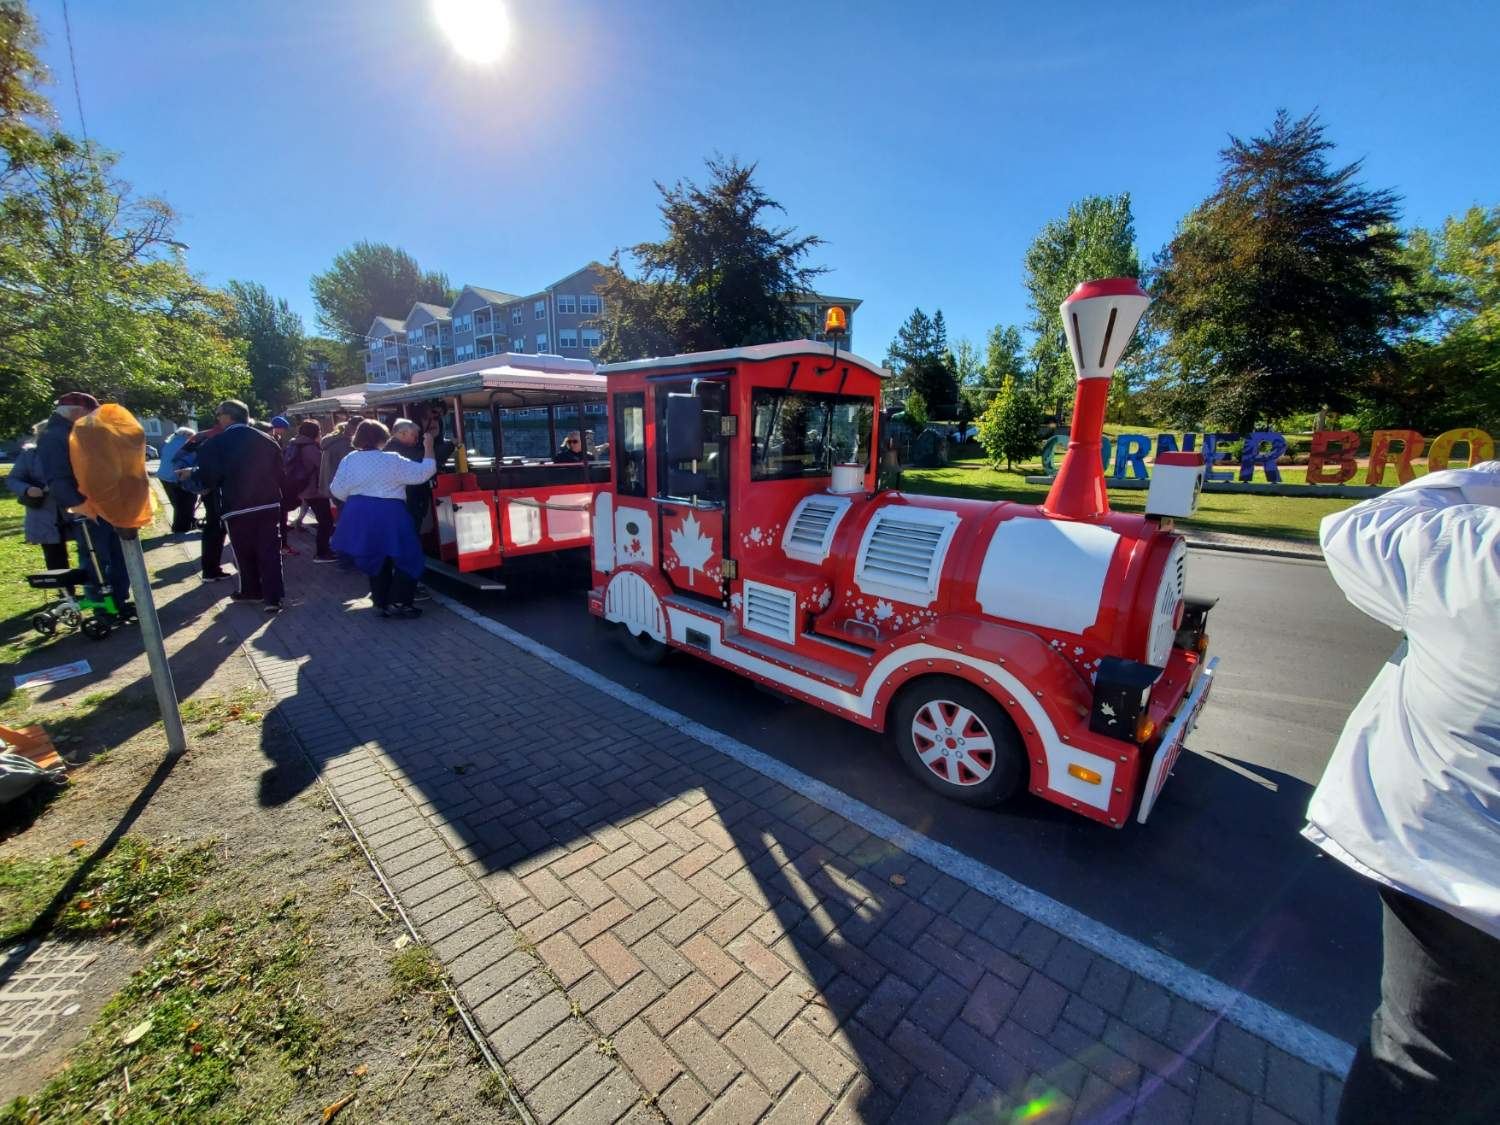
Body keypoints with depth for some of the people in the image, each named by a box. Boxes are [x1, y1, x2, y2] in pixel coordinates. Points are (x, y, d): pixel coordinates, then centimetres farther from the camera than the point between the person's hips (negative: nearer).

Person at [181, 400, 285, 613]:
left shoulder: (214, 445, -8)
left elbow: (210, 478, -9)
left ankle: (252, 591, 27)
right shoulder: (267, 440, 3)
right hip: (269, 504, 3)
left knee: (244, 551, 13)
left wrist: (192, 473, 11)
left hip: (237, 508, -3)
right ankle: (273, 597, 0)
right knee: (269, 550, 2)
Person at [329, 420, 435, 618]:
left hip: (359, 514, 6)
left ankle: (381, 600, 25)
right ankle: (397, 603, -4)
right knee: (407, 557, 3)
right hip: (388, 515, -6)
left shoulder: (349, 460, 3)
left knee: (374, 556, 18)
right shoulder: (393, 460, -11)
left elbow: (337, 490, 6)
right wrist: (428, 447, -1)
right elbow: (423, 472, -9)